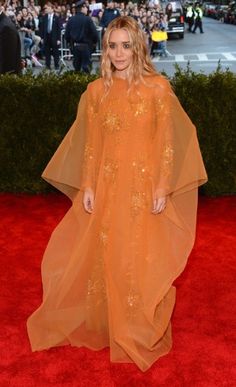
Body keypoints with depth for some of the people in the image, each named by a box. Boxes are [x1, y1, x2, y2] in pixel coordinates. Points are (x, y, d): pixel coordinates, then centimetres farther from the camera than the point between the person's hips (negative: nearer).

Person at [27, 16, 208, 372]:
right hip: (107, 187, 3)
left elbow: (168, 141, -4)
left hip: (145, 187, -3)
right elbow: (90, 143, 6)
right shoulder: (96, 91, 5)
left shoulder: (158, 87, -4)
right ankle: (107, 326, 31)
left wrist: (163, 188, -9)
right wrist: (87, 187, 1)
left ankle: (143, 333, 23)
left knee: (142, 260, 5)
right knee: (105, 256, 11)